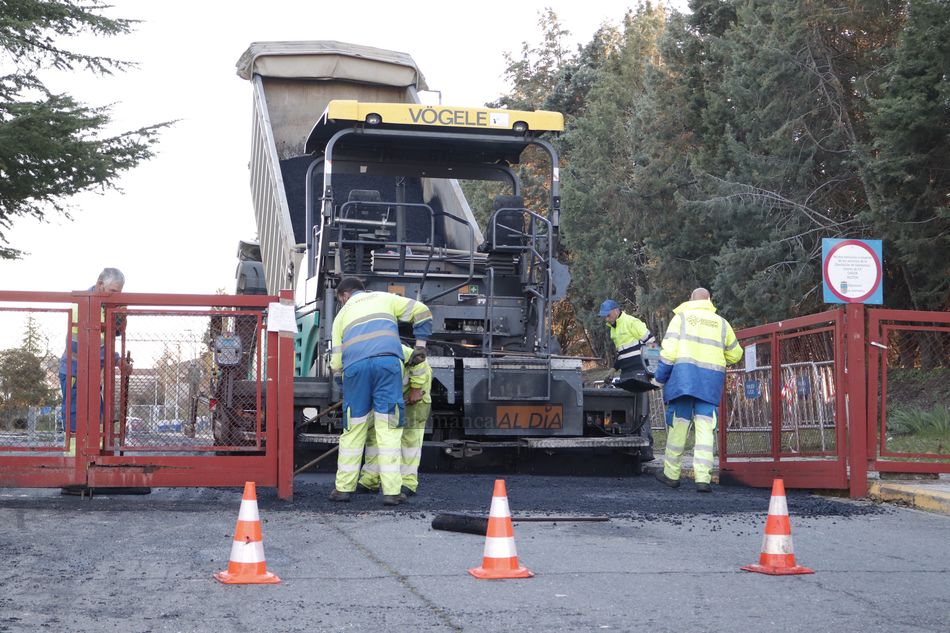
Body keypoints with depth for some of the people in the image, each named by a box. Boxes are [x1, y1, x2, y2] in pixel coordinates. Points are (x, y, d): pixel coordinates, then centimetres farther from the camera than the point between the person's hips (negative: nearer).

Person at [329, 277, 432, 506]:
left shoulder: (342, 315, 27)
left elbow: (336, 363, 18)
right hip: (388, 361, -1)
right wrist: (420, 346, 21)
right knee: (388, 428, -2)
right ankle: (391, 491, -7)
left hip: (355, 366, 1)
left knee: (353, 429, 9)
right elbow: (422, 311, 18)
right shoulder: (385, 299, 28)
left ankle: (343, 488, 13)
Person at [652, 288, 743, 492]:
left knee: (678, 424, 6)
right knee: (705, 427, -1)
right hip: (712, 379, 2)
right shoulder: (721, 323, 18)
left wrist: (660, 377, 4)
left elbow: (669, 349, -1)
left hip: (684, 374, -2)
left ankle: (671, 474, 13)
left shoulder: (681, 317, 9)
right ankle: (703, 478, -11)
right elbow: (735, 355, 25)